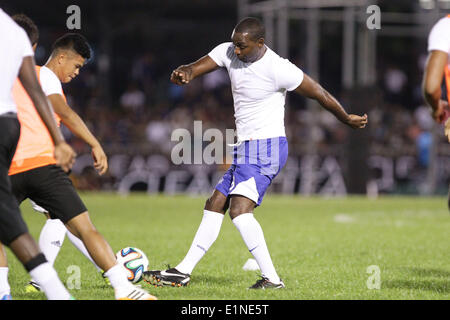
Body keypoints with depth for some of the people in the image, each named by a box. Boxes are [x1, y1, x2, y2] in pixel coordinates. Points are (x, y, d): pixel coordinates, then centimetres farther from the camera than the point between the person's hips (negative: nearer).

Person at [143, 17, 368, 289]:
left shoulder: (278, 70, -20)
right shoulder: (228, 52, 1)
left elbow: (318, 93, -9)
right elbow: (197, 67, -6)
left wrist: (347, 119, 4)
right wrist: (184, 73, -31)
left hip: (266, 147, -9)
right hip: (246, 147, 9)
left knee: (239, 209, -22)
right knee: (214, 206, 12)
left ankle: (272, 278, -23)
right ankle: (183, 272, 20)